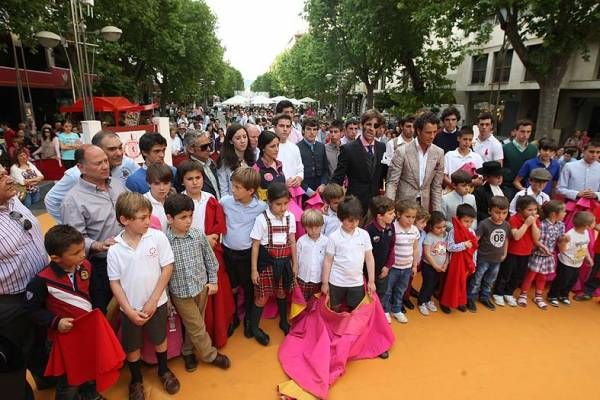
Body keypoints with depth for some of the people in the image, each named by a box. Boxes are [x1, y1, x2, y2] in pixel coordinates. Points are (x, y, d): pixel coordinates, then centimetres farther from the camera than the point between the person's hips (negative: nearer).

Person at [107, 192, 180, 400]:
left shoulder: (158, 237, -15)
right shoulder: (115, 249, -13)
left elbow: (167, 268, -10)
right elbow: (114, 282, -6)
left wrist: (152, 301, -11)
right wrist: (129, 310, -11)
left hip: (157, 303, 0)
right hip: (130, 308, 0)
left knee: (159, 340, 20)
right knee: (132, 347, 17)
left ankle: (164, 371, 46)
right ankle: (136, 380, 43)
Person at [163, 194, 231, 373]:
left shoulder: (198, 234, -9)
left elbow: (209, 258, 3)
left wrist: (213, 281, 5)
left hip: (201, 287, 3)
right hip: (180, 292, -3)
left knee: (194, 324, 19)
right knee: (197, 327, 7)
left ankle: (188, 351, 43)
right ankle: (211, 355, 29)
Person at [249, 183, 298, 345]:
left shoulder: (290, 217, -4)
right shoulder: (262, 219, -15)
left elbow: (292, 242, 6)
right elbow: (255, 245, -10)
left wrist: (295, 263, 9)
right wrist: (254, 269, -8)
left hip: (284, 262, 4)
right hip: (267, 262, -4)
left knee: (282, 292, 21)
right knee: (262, 296, 6)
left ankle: (283, 322, 44)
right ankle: (254, 327, 28)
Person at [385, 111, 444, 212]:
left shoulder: (439, 153, 1)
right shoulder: (402, 151, -11)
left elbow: (436, 186, 6)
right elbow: (392, 183, -10)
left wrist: (437, 213, 2)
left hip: (425, 206, 3)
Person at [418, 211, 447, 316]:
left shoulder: (446, 235, -1)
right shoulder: (429, 237, -19)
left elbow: (447, 251, 4)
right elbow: (427, 254, -20)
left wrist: (445, 265, -5)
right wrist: (435, 266, -16)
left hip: (440, 267, 6)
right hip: (428, 266, -6)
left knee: (434, 284, 17)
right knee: (427, 284, 2)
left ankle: (428, 300, 36)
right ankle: (422, 303, 18)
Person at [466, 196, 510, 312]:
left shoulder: (507, 225, -3)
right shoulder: (484, 224, -21)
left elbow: (506, 239, 11)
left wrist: (504, 253, 12)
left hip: (497, 260, 6)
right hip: (483, 258, -5)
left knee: (490, 281, 21)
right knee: (476, 280, 7)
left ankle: (485, 297, 39)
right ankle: (471, 299, 21)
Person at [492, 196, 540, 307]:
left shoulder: (535, 220, -2)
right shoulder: (514, 219, -19)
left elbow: (536, 237, -11)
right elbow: (516, 236, -28)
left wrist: (533, 223, -21)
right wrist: (526, 223, -28)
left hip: (526, 253, 6)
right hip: (512, 252, -6)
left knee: (519, 275, 16)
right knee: (505, 274, 5)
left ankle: (508, 293, 32)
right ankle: (498, 293, 20)